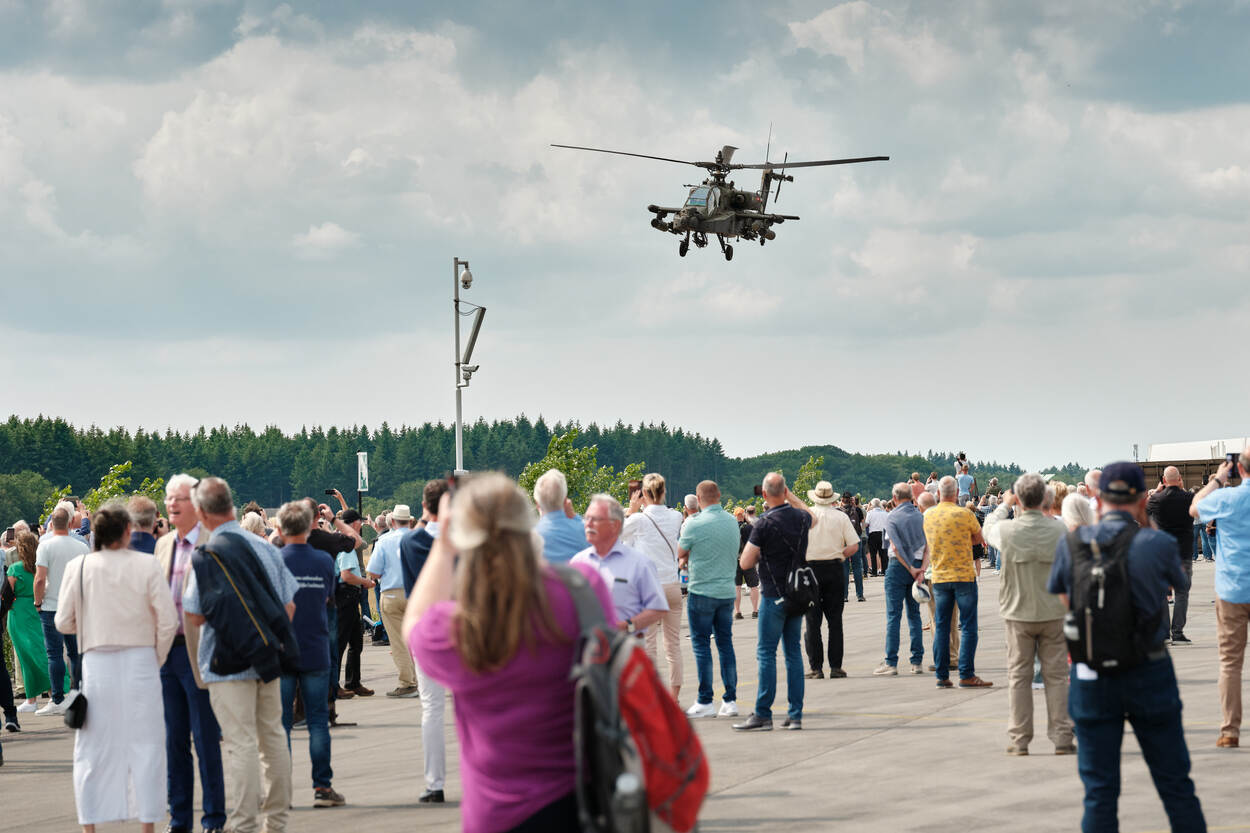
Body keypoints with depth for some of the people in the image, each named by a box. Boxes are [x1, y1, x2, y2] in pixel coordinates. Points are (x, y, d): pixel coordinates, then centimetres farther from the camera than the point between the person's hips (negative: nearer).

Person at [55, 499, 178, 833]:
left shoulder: (78, 567, -3)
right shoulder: (146, 565, -6)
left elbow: (63, 623, 1)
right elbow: (168, 620, -6)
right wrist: (156, 660, 8)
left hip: (96, 664, 1)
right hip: (140, 661, -1)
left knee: (93, 748, 8)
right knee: (144, 745, 6)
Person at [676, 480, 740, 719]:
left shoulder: (695, 524, -13)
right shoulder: (732, 522, 5)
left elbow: (680, 554, -1)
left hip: (702, 591, -5)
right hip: (728, 591, 5)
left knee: (701, 645, 0)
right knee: (726, 643, 10)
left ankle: (705, 702, -1)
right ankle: (730, 700, 8)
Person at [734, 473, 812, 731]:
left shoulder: (765, 524, -16)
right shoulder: (801, 518, 2)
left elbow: (745, 562, -12)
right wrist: (791, 496, 27)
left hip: (774, 596, -6)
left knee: (766, 653, -2)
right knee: (793, 652, 10)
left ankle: (763, 715, -4)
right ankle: (795, 714, 9)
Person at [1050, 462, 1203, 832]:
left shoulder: (1071, 544, -5)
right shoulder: (1157, 544, -11)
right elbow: (1180, 582, 9)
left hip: (1091, 676, 2)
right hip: (1149, 674, -1)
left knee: (1099, 790, 6)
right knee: (1175, 784, 9)